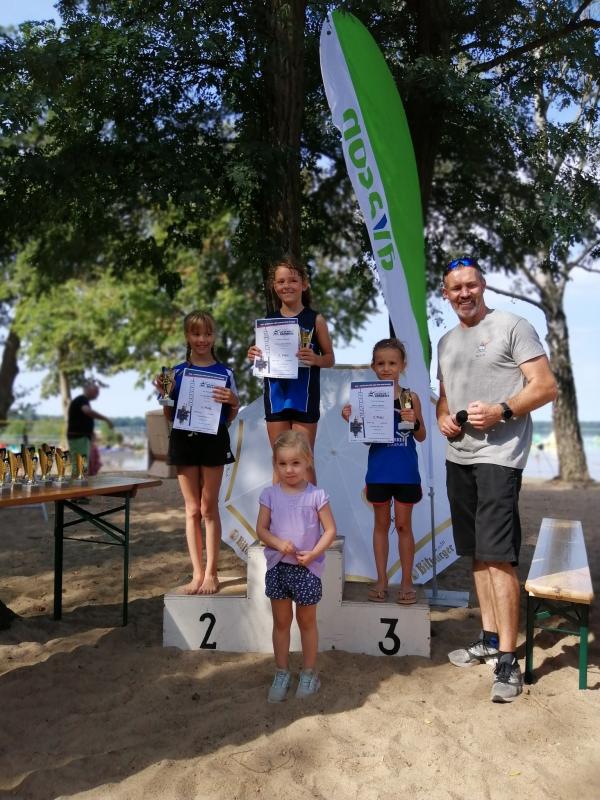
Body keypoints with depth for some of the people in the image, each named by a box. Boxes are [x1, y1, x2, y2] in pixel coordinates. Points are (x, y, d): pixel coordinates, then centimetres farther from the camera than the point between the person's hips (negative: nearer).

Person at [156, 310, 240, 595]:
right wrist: (164, 393, -8)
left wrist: (233, 402, -14)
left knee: (209, 508, 2)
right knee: (193, 510, 7)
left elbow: (230, 418, 6)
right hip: (184, 440, 2)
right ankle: (197, 573, 14)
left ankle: (211, 573, 10)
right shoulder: (177, 372, 5)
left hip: (213, 441, -2)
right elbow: (169, 416, 8)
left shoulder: (224, 373, 2)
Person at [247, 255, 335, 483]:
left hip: (304, 396, -3)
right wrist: (254, 355, -8)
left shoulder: (315, 319, -1)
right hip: (276, 396, 3)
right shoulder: (268, 320, 7)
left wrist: (315, 358, -18)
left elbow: (330, 358, 3)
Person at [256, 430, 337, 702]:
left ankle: (309, 674, 27)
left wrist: (313, 553, -19)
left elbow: (330, 530, -6)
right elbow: (261, 529, -1)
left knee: (307, 622, 13)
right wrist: (279, 543, -19)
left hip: (307, 568, -2)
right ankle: (282, 673, 27)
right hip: (277, 566, 2)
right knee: (281, 622, 14)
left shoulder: (316, 495, -10)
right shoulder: (270, 495, -3)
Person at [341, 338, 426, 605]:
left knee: (403, 525, 7)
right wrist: (352, 419, -13)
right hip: (378, 470, 1)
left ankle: (407, 581, 19)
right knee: (381, 524, 12)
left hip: (405, 471, -1)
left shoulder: (410, 397, -2)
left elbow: (421, 437, 1)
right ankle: (381, 579, 22)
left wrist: (414, 422, -19)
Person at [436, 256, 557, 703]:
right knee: (477, 554, 12)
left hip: (498, 456, -7)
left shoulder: (512, 327, -4)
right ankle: (490, 639, 23)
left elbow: (546, 387, -9)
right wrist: (443, 416, 4)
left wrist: (500, 411, -22)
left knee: (497, 556, -12)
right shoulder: (446, 342, 17)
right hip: (458, 457, 8)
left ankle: (508, 661, -7)